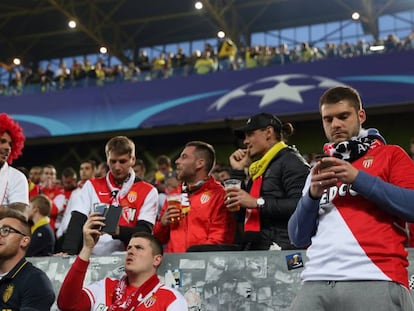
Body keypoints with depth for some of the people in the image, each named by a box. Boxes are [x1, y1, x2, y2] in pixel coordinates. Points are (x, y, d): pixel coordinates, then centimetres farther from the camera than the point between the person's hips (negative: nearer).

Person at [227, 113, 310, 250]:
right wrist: (237, 172, 18)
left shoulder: (291, 161, -1)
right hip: (254, 248, 7)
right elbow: (240, 216, 20)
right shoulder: (258, 168, 24)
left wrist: (258, 203, -17)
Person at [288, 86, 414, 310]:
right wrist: (312, 194, 1)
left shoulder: (391, 155, 12)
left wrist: (358, 178, -9)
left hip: (376, 281, -3)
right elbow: (298, 237, 17)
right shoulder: (319, 170, 23)